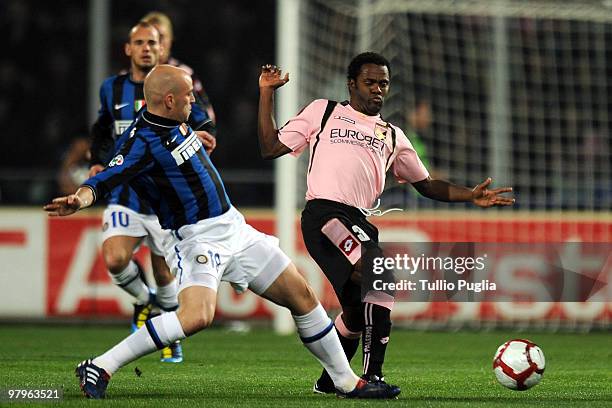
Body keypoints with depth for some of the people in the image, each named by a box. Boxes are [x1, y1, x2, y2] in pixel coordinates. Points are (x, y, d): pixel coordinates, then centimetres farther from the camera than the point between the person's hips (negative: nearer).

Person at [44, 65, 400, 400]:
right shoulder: (144, 143, -22)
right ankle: (100, 369, -26)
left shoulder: (174, 122, 4)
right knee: (198, 316, -34)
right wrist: (80, 199, -52)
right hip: (198, 238, -9)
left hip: (234, 227, 9)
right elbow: (105, 180, -35)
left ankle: (347, 381, 26)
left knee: (303, 297, 11)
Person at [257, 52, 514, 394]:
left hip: (360, 222, 6)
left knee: (359, 309, 5)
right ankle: (373, 375, -25)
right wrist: (267, 94, 9)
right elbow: (271, 148, 14)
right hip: (323, 212, -6)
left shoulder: (392, 135, 27)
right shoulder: (323, 112, 17)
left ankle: (330, 380, 27)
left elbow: (426, 184, 30)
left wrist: (471, 196, 16)